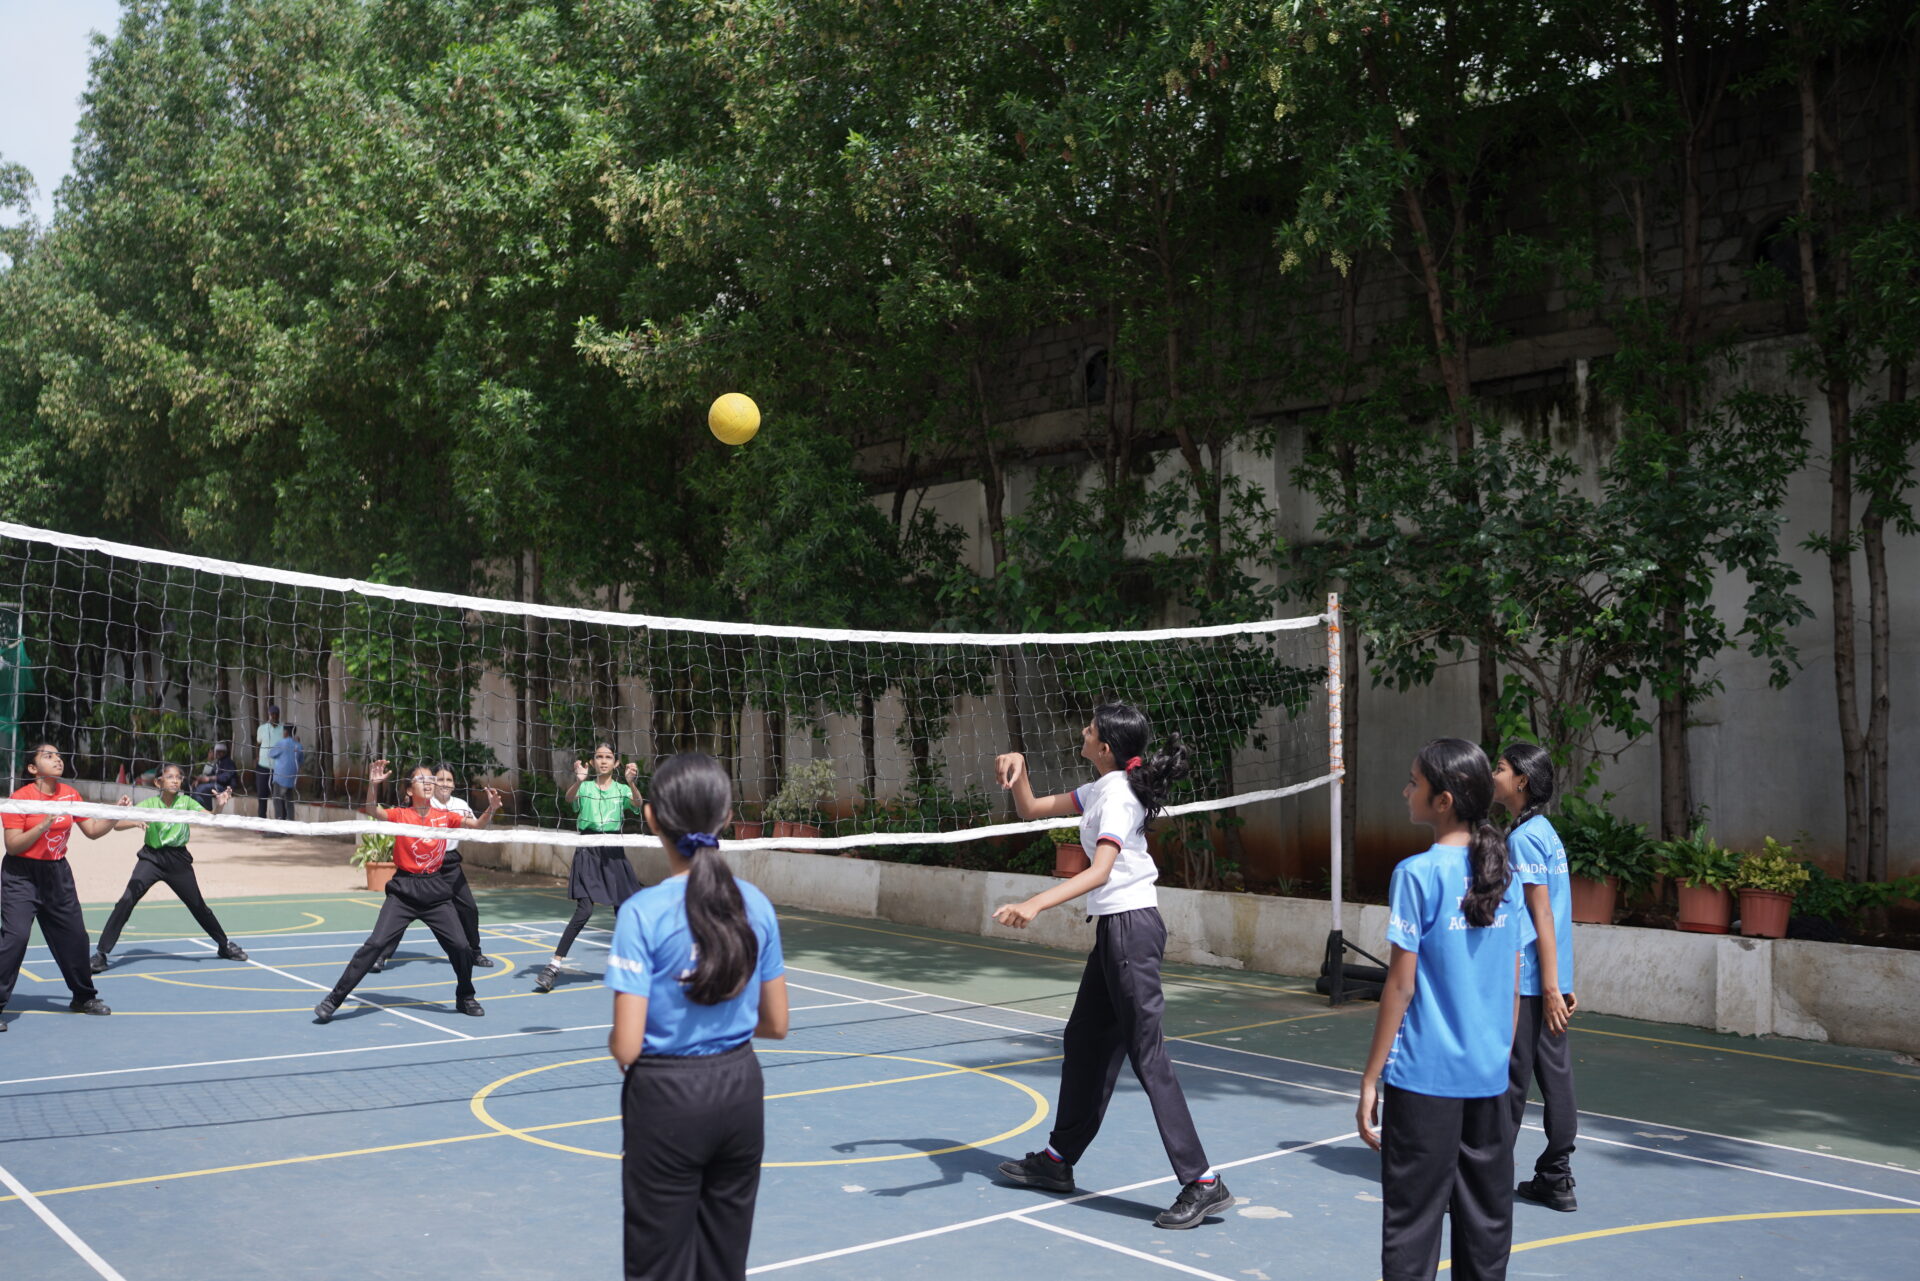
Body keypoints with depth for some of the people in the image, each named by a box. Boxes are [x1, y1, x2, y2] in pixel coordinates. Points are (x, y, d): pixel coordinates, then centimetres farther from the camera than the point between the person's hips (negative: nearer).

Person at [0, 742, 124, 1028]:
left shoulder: (70, 795, 2)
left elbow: (93, 831, 9)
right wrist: (44, 824, -27)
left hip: (57, 875, 6)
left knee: (74, 936, 11)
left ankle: (83, 997, 29)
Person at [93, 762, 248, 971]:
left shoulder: (186, 802, -4)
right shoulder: (149, 804, -6)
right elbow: (117, 825, -11)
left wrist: (219, 807, -39)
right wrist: (135, 822, -33)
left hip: (178, 860, 1)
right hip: (152, 857, -1)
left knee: (199, 906, 10)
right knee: (126, 901, -18)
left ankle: (225, 945, 30)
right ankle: (101, 953, -11)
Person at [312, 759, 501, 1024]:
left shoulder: (444, 816, 4)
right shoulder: (401, 815, -3)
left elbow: (477, 824, 0)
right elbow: (373, 810, -18)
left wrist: (490, 809, -20)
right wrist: (373, 784, -35)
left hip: (436, 891, 2)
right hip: (404, 891, -2)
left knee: (460, 947, -2)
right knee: (375, 944, -11)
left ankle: (465, 997, 23)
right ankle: (334, 999, -1)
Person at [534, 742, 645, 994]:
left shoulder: (622, 789, 7)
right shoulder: (584, 787, 4)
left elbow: (637, 803, -14)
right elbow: (569, 798, -18)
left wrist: (632, 783, -35)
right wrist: (578, 781, -40)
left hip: (614, 852, 3)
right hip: (588, 851, -3)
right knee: (584, 910, -16)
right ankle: (554, 966, -12)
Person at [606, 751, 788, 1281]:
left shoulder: (644, 912, -17)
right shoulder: (756, 905, -3)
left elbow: (626, 1047, -16)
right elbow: (775, 1024, 5)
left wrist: (612, 1039, 5)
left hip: (668, 1098, -4)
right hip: (740, 1088, 4)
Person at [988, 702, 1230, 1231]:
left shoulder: (1118, 795, -18)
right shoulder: (1100, 790, 12)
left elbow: (1099, 871, -32)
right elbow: (1032, 809, 21)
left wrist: (1034, 904, -42)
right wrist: (1018, 768, 2)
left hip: (1131, 928, -10)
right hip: (1114, 929, 10)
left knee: (1147, 1054, -8)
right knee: (1086, 1040, 17)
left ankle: (1202, 1183, -4)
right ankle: (1058, 1159, 29)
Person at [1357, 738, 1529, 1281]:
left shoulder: (1417, 874, -13)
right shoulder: (1504, 874, 4)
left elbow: (1401, 984, -12)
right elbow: (1513, 981, 9)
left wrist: (1370, 1077, -6)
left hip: (1425, 1073, -6)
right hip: (1490, 1074, 6)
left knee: (1412, 1221, 2)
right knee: (1486, 1220, 14)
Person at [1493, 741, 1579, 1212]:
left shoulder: (1523, 837, -15)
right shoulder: (1546, 832, 13)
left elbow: (1542, 917, -19)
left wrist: (1550, 987, -19)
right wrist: (1560, 985, 20)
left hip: (1527, 984, -9)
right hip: (1546, 982, 9)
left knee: (1508, 1082, -2)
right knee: (1555, 1076, 11)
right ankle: (1557, 1179, 18)